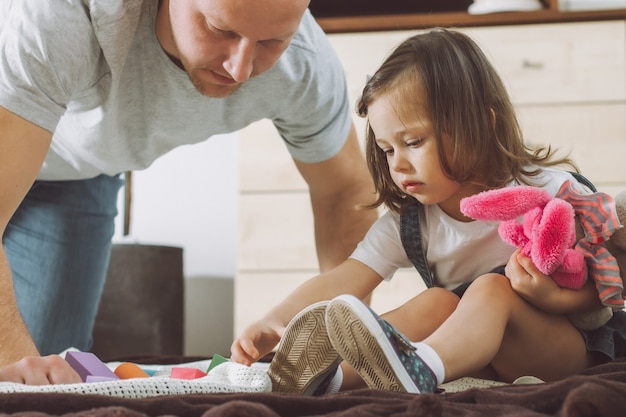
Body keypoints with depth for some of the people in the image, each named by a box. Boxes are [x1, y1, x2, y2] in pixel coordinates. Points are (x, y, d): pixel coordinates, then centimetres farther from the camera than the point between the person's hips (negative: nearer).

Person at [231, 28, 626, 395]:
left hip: (575, 348, -4)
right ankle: (329, 377, -45)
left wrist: (551, 296, -28)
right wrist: (272, 324, -24)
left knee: (493, 289, -31)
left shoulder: (551, 190, -9)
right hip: (478, 355, 4)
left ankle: (417, 369, -60)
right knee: (437, 303, -24)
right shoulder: (408, 223, 2)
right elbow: (342, 281, -8)